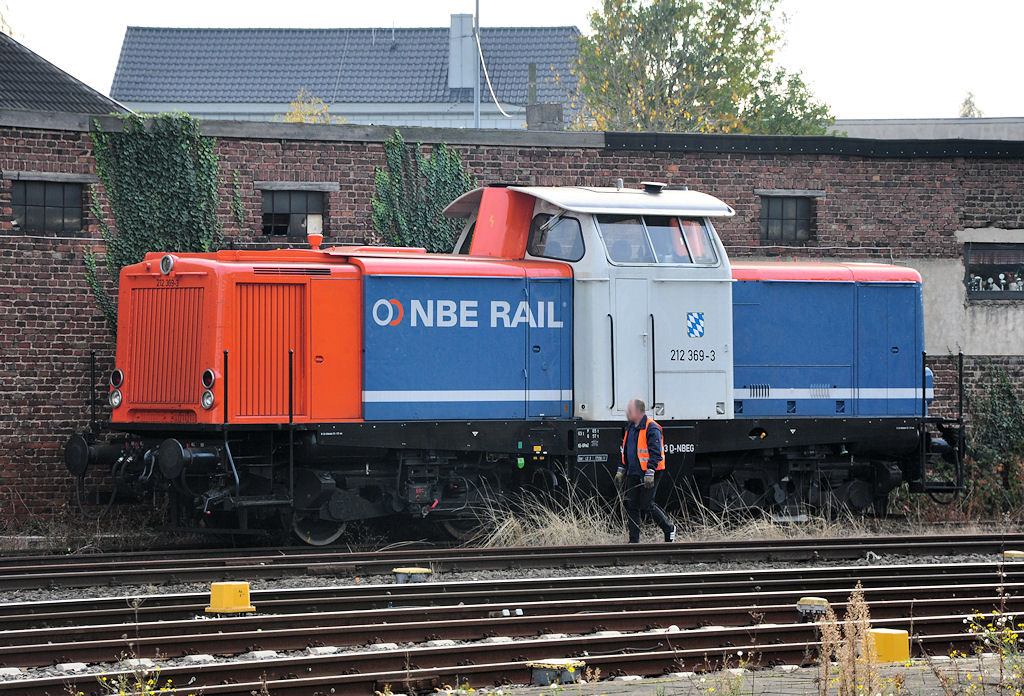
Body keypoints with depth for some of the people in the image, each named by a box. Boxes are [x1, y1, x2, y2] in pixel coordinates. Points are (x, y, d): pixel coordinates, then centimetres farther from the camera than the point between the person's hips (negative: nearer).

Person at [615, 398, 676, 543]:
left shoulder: (651, 429, -13)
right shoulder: (630, 429, 14)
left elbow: (655, 452, -18)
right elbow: (625, 452, 24)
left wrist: (650, 472, -25)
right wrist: (620, 471, 21)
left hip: (649, 473, -8)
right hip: (633, 474, 8)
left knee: (646, 505, -7)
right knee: (631, 506, 4)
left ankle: (669, 529, 13)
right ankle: (634, 540, 8)